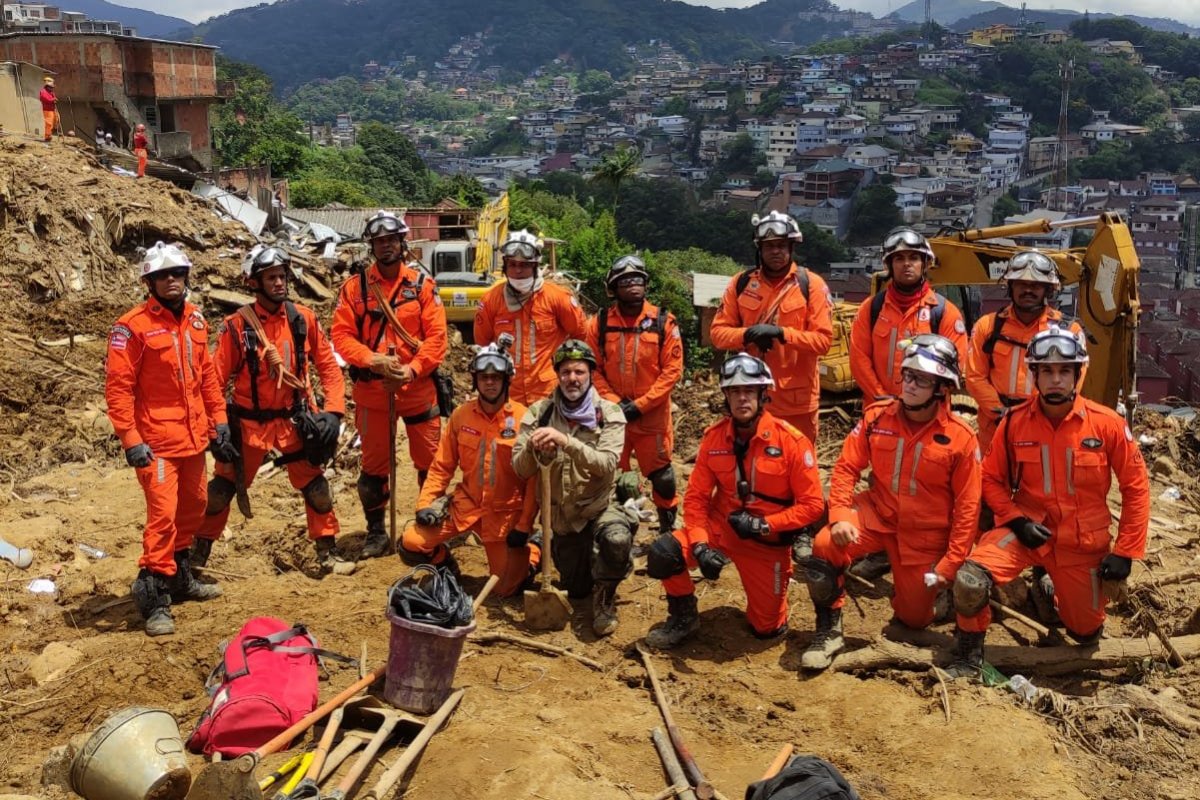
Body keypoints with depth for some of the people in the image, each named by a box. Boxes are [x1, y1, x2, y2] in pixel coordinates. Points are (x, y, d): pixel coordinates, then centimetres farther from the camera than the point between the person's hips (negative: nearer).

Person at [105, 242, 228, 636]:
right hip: (157, 441, -7)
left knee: (193, 508, 17)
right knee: (163, 514, -10)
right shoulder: (132, 326, -12)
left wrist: (218, 420, 13)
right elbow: (117, 386, -13)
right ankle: (153, 599, 0)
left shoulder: (195, 320, 8)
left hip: (194, 436, 7)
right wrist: (130, 439, -17)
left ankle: (180, 578, 35)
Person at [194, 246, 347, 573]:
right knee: (222, 487, 8)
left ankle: (327, 550, 23)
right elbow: (217, 379, -8)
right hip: (249, 422, -2)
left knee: (315, 485, 5)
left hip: (294, 419, 2)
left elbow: (328, 365, 1)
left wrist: (334, 410, -8)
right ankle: (199, 552, 27)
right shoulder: (237, 326, -12)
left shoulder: (303, 319, -4)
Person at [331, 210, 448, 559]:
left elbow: (437, 336, -5)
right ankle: (376, 532, 25)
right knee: (374, 464, 10)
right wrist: (373, 360, -19)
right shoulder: (354, 287, 1)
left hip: (418, 388, 0)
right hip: (371, 390, 1)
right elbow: (341, 335, -4)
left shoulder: (423, 284, 1)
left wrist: (411, 369, -17)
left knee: (430, 462, 6)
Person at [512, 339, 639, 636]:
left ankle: (605, 595, -7)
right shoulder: (539, 412, -2)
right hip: (561, 517, 3)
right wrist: (533, 448, -28)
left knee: (616, 539, -36)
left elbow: (607, 464, -25)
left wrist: (566, 441, -37)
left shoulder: (609, 414, -9)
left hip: (600, 507, -3)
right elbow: (520, 469, -6)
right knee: (576, 590, 10)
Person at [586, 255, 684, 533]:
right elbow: (593, 369, 0)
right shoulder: (600, 323, -1)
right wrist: (615, 403, -12)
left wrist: (639, 405, -13)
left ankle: (668, 531, 29)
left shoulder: (663, 322, -5)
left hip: (653, 415, -1)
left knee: (662, 476, 8)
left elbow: (672, 370, -7)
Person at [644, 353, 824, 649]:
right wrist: (700, 545, -21)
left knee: (767, 629, 7)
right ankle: (683, 618, 5)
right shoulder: (713, 437, -7)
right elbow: (696, 497, -6)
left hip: (768, 541, -2)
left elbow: (812, 504, -13)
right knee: (663, 553, -23)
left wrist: (764, 525, -23)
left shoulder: (791, 441, -16)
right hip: (721, 527, 2)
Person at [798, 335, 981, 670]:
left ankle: (921, 584, 43)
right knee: (824, 547, -28)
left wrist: (951, 564, -9)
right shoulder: (876, 417, -8)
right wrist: (840, 515, -19)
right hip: (876, 513, 1)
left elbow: (967, 506, -8)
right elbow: (846, 467, -4)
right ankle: (829, 630, -7)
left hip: (926, 533, -1)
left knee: (914, 618, 6)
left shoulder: (961, 438, -13)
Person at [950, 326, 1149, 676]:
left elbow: (1136, 487, -4)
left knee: (1086, 633, 15)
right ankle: (969, 661, -3)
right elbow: (991, 478, 2)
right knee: (969, 581, -27)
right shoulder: (1013, 423, -9)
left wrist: (1125, 552, -6)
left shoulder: (1106, 424, -12)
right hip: (1028, 529, -1)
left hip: (1083, 543, 1)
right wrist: (1016, 520, -14)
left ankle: (1055, 590, 49)